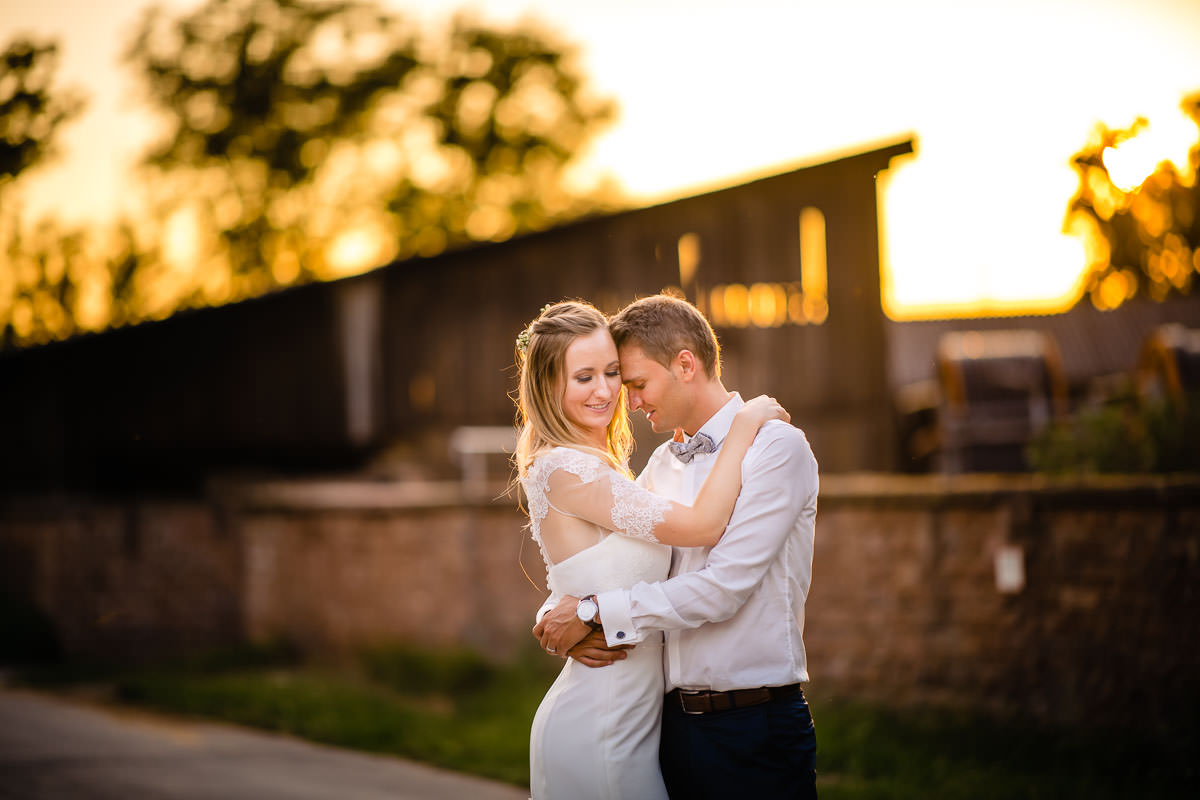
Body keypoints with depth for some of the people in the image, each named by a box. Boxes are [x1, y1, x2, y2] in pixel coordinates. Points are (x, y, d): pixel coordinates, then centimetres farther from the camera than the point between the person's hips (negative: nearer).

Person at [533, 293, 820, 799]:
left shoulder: (777, 448, -7)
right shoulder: (661, 465, 13)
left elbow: (723, 587, -16)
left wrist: (594, 613, -13)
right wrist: (561, 618, -5)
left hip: (754, 726, -6)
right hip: (675, 720, 6)